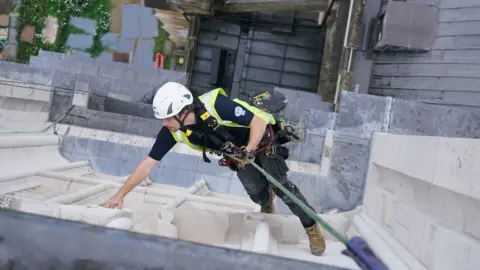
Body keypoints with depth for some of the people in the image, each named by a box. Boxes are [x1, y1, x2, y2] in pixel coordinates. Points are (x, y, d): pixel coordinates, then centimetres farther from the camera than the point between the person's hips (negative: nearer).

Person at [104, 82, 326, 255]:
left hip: (262, 139, -4)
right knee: (256, 192, -3)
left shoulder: (216, 104, -40)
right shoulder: (173, 132, -24)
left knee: (280, 185, -11)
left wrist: (249, 152, -38)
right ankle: (268, 201, 33)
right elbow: (147, 165, -18)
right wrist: (120, 195, -18)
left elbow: (258, 121, -29)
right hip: (237, 150, 4)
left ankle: (312, 227, 8)